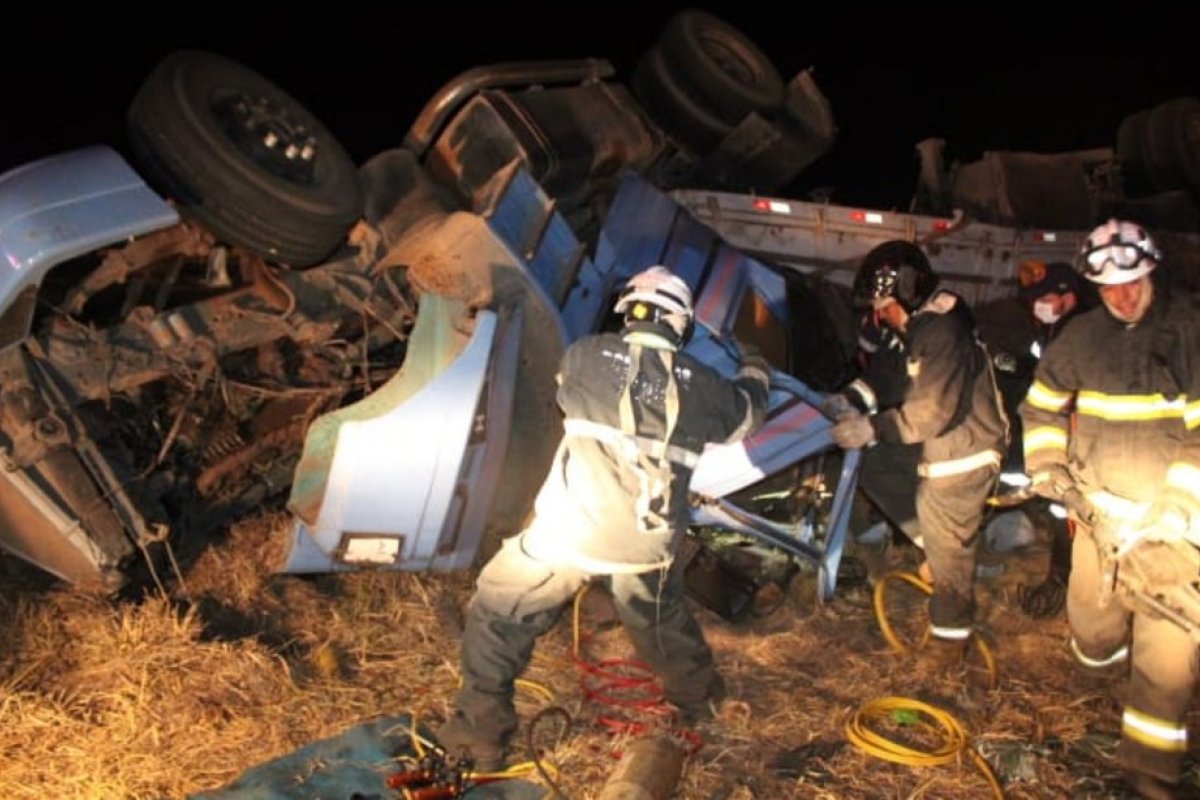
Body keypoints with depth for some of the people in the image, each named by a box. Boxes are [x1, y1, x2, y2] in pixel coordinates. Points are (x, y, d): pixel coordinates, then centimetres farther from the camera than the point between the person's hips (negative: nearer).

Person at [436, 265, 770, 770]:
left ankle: (480, 732, 18)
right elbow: (747, 412, 25)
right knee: (662, 618, 32)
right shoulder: (700, 383, 4)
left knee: (497, 614, 16)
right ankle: (697, 696, 54)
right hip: (647, 542, 3)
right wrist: (754, 368, 47)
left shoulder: (588, 354, -2)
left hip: (570, 529, -3)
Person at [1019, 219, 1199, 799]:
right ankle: (1098, 653, 47)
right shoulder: (1082, 337, 0)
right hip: (1100, 507, 3)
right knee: (1091, 625, 10)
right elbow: (1042, 406, 13)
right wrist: (1046, 464, 0)